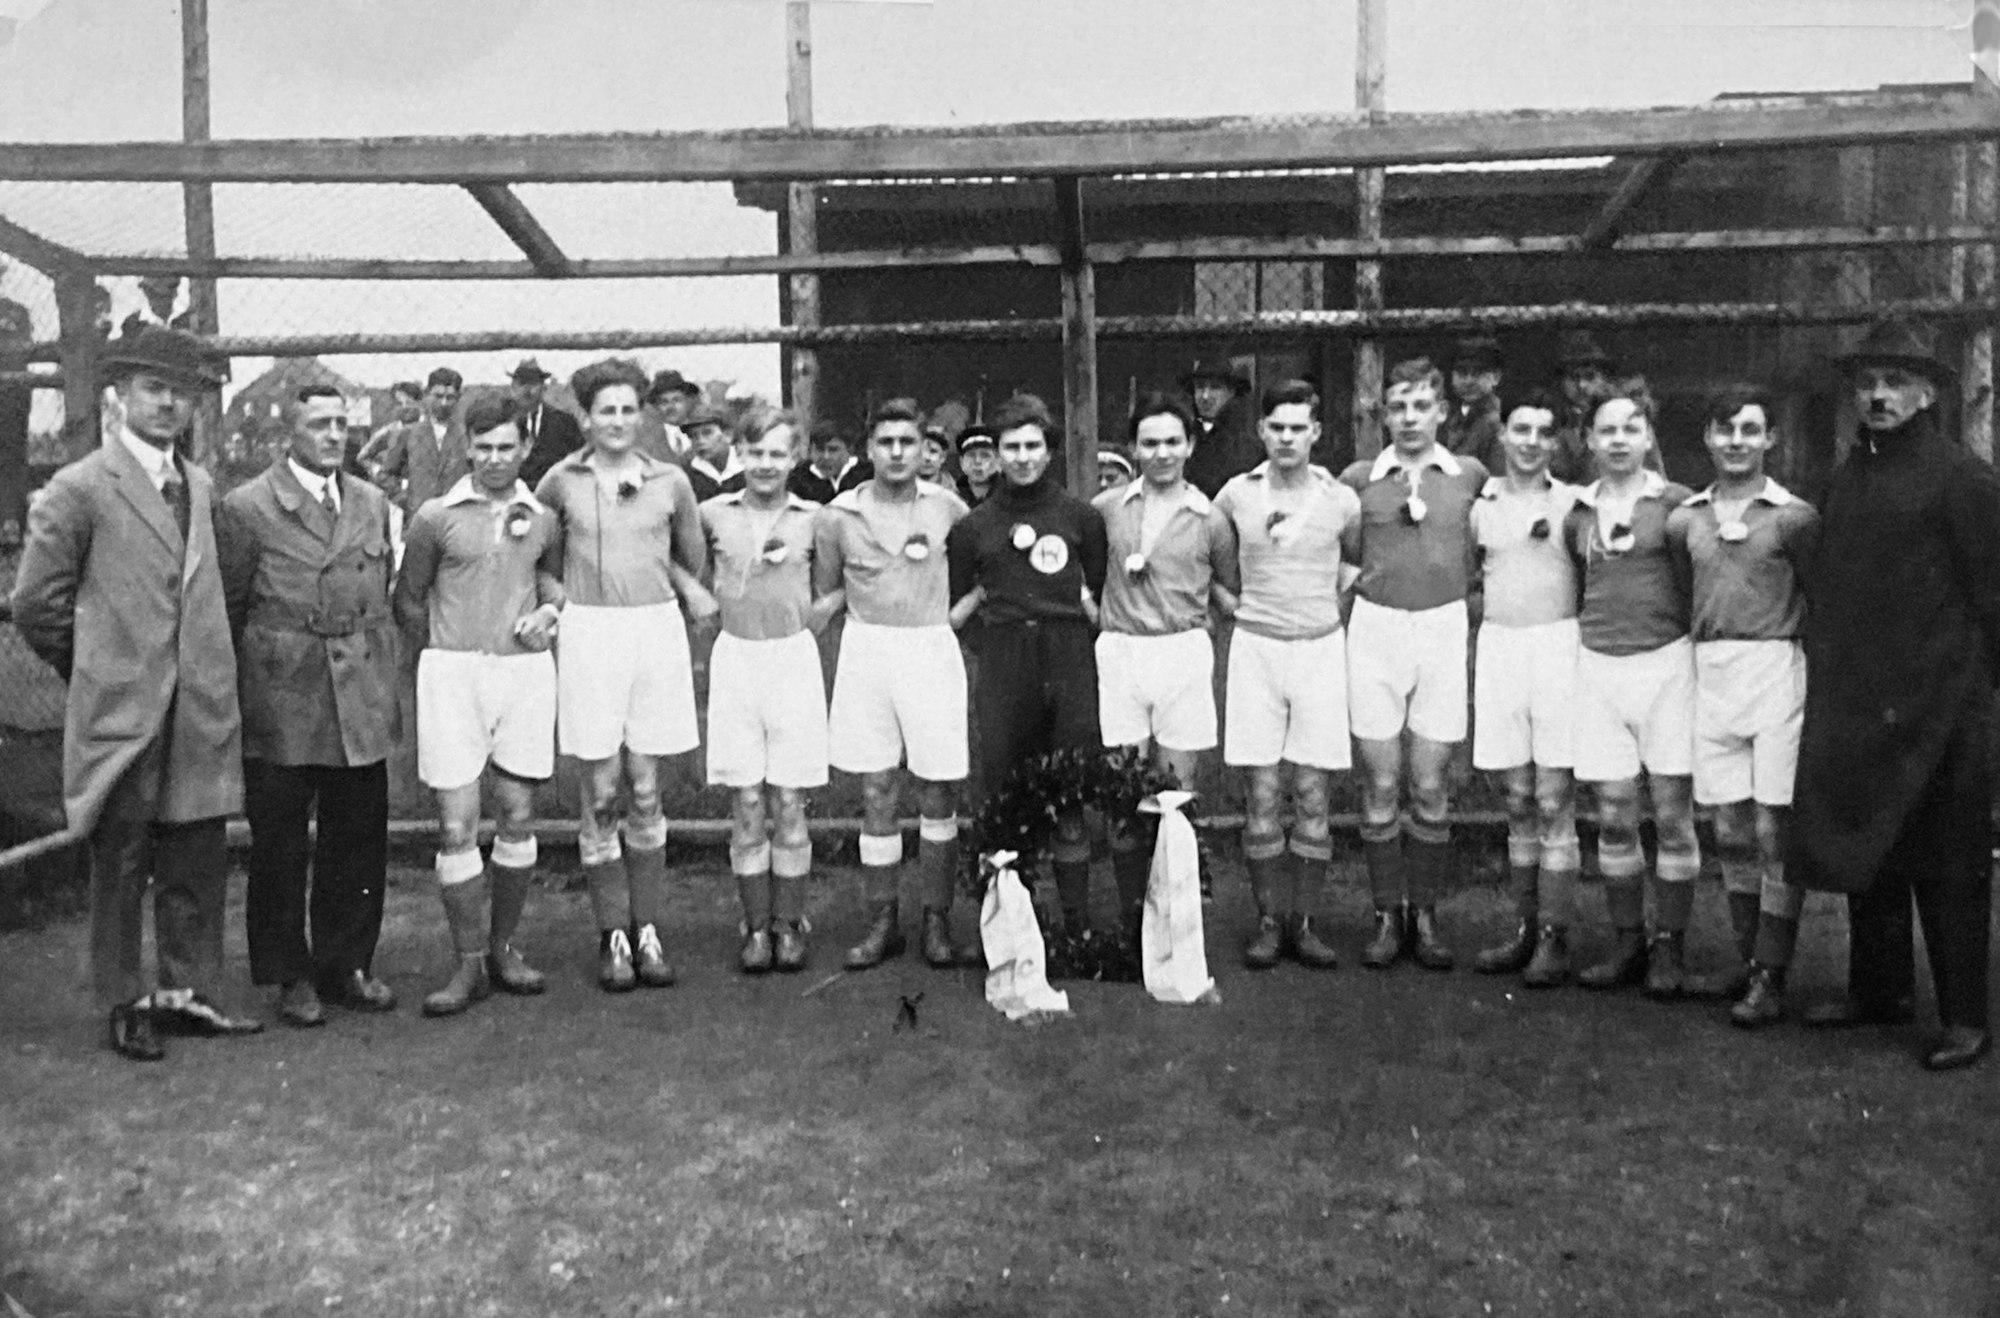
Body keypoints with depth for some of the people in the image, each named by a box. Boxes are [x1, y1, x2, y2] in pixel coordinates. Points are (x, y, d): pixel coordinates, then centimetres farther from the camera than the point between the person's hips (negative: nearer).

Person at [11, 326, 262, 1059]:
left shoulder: (201, 488, 12)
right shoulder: (79, 490, -6)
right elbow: (36, 603, -3)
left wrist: (206, 666, 11)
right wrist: (97, 672, 4)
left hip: (200, 714, 5)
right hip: (120, 717, -5)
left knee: (198, 861, 9)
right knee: (120, 867, 5)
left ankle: (189, 992, 21)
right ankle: (124, 1005, 17)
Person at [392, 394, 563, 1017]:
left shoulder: (544, 518, 7)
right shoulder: (436, 517, 1)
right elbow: (408, 600, 9)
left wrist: (549, 610, 3)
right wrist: (445, 655, 9)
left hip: (526, 669, 2)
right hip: (453, 673, -2)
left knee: (518, 819, 7)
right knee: (456, 826, -4)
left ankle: (503, 948, 22)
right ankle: (469, 965, 6)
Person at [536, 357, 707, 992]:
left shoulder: (670, 481, 5)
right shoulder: (562, 480, 2)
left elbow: (695, 559, 17)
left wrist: (702, 609, 10)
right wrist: (551, 602, 3)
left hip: (657, 630, 1)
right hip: (589, 635, -1)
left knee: (646, 793, 6)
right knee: (601, 796, 1)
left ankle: (648, 931, 14)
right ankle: (614, 936, 10)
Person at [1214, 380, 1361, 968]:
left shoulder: (1340, 500, 1)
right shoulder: (1236, 494, 1)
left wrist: (1335, 599, 8)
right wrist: (1238, 602, 10)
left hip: (1320, 648, 0)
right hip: (1256, 648, 0)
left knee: (1312, 793, 2)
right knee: (1262, 794, 0)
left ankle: (1302, 922, 12)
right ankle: (1268, 921, 10)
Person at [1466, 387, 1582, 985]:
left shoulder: (1574, 503, 2)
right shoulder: (1479, 504, 10)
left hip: (1559, 647, -3)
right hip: (1497, 646, 3)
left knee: (1555, 802, -3)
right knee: (1518, 802, 10)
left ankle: (1554, 939, 3)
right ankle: (1525, 929, 18)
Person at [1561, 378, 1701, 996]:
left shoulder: (1674, 503, -2)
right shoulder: (1578, 514, 9)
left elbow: (1699, 584, 1)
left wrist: (1703, 662, -2)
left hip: (1664, 661, -3)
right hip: (1598, 666, 3)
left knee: (1672, 813, -1)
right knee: (1614, 816, 5)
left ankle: (1668, 948, 9)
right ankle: (1628, 942, 16)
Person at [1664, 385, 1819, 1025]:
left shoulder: (1794, 517, -2)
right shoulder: (1685, 518, 9)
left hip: (1774, 669, -4)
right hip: (1710, 674, 4)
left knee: (1775, 828, -3)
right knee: (1731, 829, 11)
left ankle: (1771, 978, 3)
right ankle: (1746, 959, 22)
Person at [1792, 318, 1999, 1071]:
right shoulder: (1849, 478, 13)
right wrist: (1826, 679, 13)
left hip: (1935, 705, -7)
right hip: (1853, 705, 7)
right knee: (1865, 849, 14)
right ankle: (1877, 991, 28)